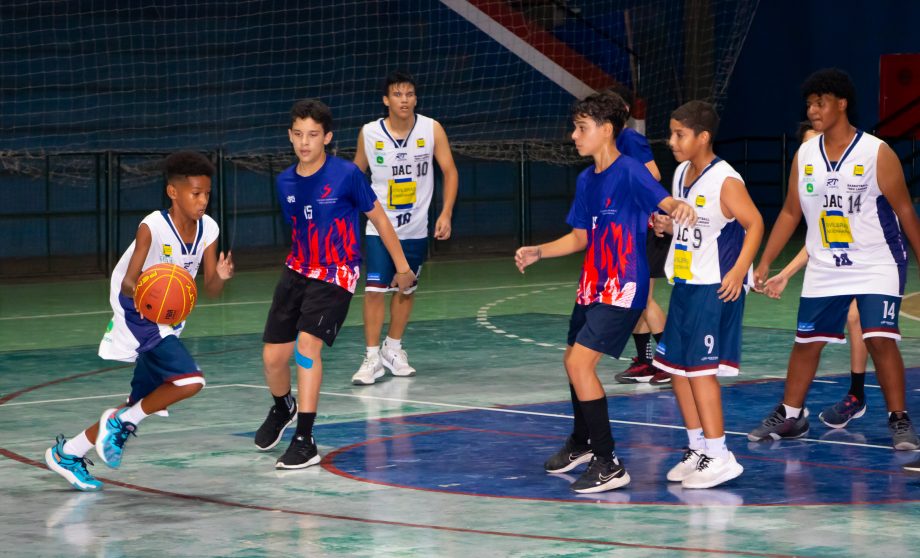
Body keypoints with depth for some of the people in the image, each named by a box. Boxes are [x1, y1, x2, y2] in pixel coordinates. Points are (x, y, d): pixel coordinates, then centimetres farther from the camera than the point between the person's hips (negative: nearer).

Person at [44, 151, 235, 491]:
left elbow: (210, 290, -2)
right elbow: (129, 282, -23)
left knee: (141, 405, 13)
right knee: (190, 380, -25)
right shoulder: (152, 227, -21)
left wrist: (220, 277, -24)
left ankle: (68, 454, 25)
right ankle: (121, 422, -5)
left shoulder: (208, 229, -3)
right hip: (140, 319, -8)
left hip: (167, 322, 8)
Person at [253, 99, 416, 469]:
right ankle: (283, 409, 39)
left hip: (336, 274, -5)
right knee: (273, 355, 4)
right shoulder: (285, 182, 1)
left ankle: (305, 442, -20)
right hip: (297, 270, 5)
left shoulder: (347, 175, -13)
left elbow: (378, 218, -1)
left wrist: (402, 267, 5)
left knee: (307, 343, -24)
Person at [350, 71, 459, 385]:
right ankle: (372, 357, -5)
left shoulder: (432, 129, -8)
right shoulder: (369, 133, -8)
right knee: (375, 290, -12)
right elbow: (357, 172, 8)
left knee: (406, 289, 14)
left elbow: (449, 171, -2)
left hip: (416, 227, 2)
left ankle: (393, 349, 30)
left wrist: (446, 214, -11)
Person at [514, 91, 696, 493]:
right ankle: (581, 443, 46)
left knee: (580, 363, -18)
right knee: (573, 361, 22)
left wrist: (679, 208, -51)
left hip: (622, 288, -9)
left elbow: (665, 201, -29)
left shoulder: (629, 171, -14)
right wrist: (537, 252, 9)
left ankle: (608, 464, -13)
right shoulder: (586, 180, 11)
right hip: (592, 286, 9)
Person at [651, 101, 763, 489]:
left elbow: (755, 224, -15)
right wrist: (665, 223, 2)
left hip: (716, 289, -9)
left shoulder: (725, 181, -16)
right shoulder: (681, 174, 10)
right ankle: (697, 449, 22)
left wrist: (738, 271, -22)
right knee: (675, 366, 11)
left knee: (700, 367, -11)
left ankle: (719, 457, -5)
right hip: (684, 283, 9)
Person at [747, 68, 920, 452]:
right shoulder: (804, 155, 2)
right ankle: (790, 416, 23)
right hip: (824, 269, 4)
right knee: (806, 342, 8)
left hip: (877, 265, -4)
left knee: (881, 341, -13)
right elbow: (791, 212, 9)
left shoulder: (877, 154, -12)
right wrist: (765, 262, 7)